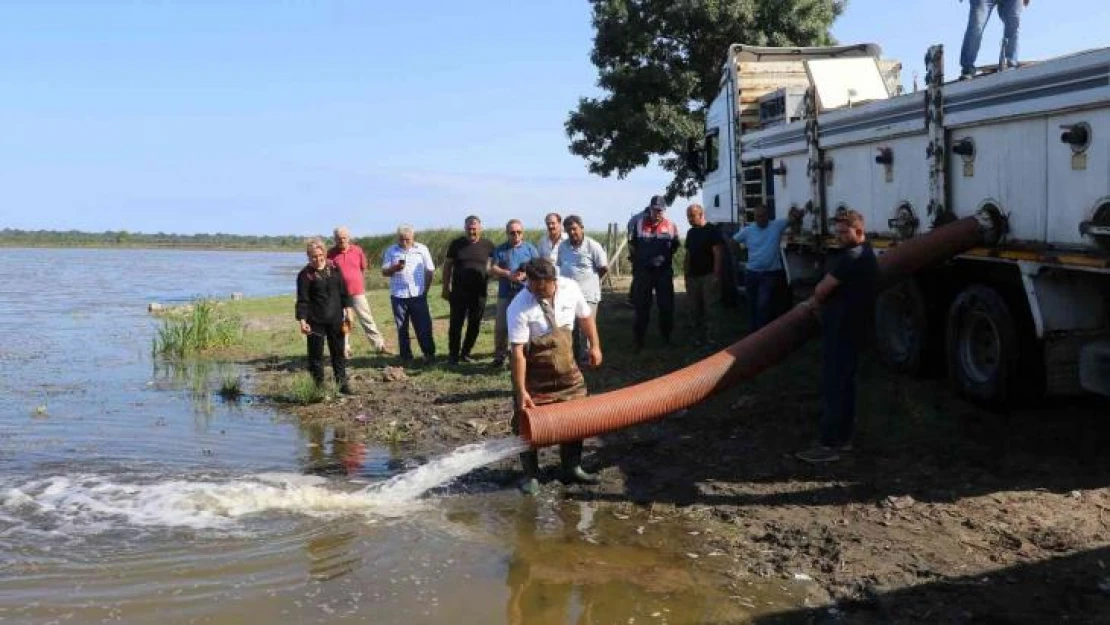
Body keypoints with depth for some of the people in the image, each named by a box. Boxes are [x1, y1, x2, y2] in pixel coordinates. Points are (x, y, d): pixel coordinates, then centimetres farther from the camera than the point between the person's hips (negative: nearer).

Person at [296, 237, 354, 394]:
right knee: (316, 354, 3)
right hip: (315, 321, -4)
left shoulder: (334, 268, 4)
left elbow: (343, 290, 11)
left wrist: (348, 310, 7)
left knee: (339, 352, 10)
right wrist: (302, 321, -18)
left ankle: (342, 383, 18)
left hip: (335, 318, 4)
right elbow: (302, 300, -10)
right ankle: (318, 386, 11)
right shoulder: (305, 275, -7)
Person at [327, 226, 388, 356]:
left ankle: (379, 345, 9)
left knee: (367, 319, 5)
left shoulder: (357, 250, 0)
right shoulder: (331, 253, -4)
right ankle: (345, 349, 14)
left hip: (358, 291, 1)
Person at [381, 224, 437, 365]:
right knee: (401, 328, 6)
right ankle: (406, 357, 14)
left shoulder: (422, 249, 3)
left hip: (418, 295, -1)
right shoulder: (391, 251, 4)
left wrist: (425, 289, 1)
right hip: (398, 295, 1)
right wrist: (395, 268, -19)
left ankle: (429, 354, 10)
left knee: (423, 326, 0)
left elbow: (430, 271, 6)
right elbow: (384, 272, 1)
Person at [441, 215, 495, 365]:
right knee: (456, 324, 1)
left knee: (475, 324, 7)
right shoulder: (456, 244, 0)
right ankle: (453, 354, 10)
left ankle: (466, 353, 20)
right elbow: (447, 266, 6)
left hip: (479, 292, 1)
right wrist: (446, 288, 2)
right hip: (459, 291, -1)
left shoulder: (487, 245, 0)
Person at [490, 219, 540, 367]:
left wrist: (525, 275, -16)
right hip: (505, 294, 1)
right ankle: (500, 355, 16)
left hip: (526, 293, -1)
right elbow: (493, 268, 4)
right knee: (501, 326, 3)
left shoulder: (530, 248, 7)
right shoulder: (500, 249, 9)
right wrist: (508, 274, -13)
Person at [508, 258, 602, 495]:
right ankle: (530, 474, 17)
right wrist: (521, 390, -27)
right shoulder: (519, 307, -27)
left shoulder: (570, 288, -15)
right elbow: (518, 351, -26)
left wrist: (595, 346, 11)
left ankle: (572, 467, 28)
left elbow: (585, 316, 6)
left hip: (566, 366, 4)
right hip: (533, 371, -4)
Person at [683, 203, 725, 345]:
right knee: (696, 308, 8)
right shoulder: (691, 233, 15)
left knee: (709, 308, -10)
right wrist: (686, 275, 12)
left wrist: (716, 275, -18)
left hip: (708, 275, -7)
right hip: (694, 276, 7)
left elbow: (718, 254, -12)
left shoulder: (712, 231, -6)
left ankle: (711, 336, -6)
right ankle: (699, 336, 14)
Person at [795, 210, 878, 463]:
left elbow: (822, 289, -18)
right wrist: (817, 302, 9)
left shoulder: (852, 257, -20)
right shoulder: (865, 254, 14)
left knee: (832, 387, -7)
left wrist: (814, 303, 4)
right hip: (852, 329, 11)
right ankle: (844, 438, 25)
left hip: (841, 331, -11)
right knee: (845, 384, 16)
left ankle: (829, 446, -5)